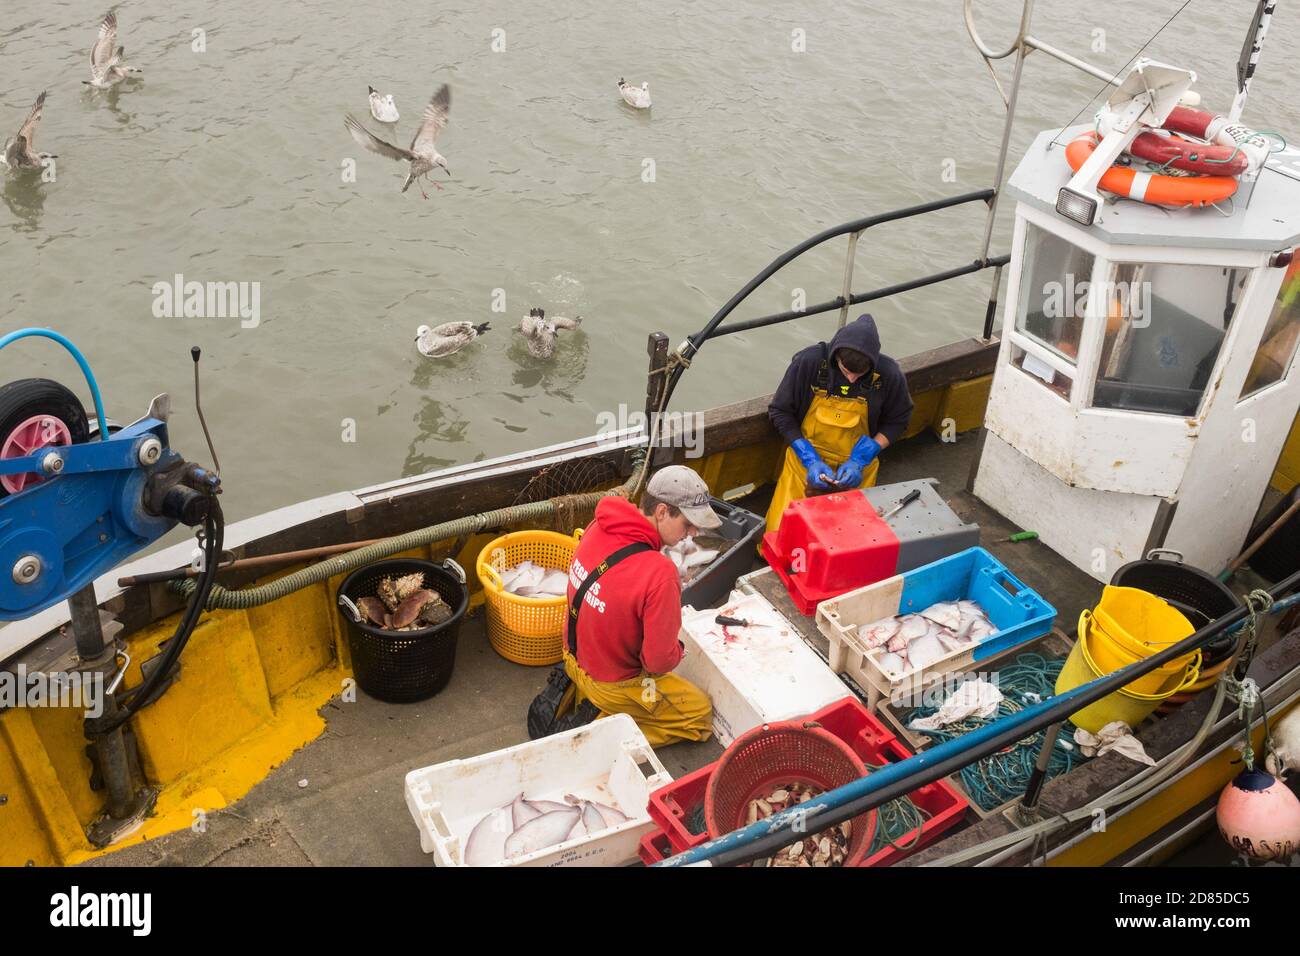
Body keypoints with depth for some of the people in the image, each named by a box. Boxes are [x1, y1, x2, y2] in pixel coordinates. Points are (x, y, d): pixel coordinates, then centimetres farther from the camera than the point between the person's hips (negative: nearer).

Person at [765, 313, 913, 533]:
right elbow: (780, 412, -8)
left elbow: (897, 422, 0)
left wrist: (860, 460, -14)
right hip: (806, 460, -1)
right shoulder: (809, 361, -18)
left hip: (856, 471, 1)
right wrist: (810, 460, -17)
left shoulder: (889, 374, -16)